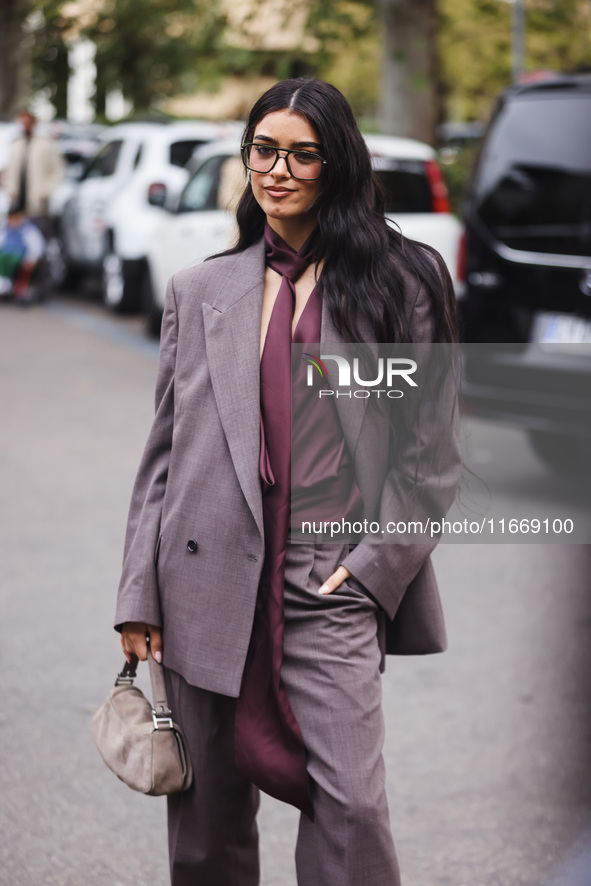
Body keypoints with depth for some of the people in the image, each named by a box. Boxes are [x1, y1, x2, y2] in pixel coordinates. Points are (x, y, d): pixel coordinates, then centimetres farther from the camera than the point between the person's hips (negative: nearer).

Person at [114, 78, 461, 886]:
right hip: (208, 586, 3)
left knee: (352, 803, -13)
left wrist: (376, 564, -6)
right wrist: (139, 593, 5)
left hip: (330, 586, -2)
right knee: (209, 816, 9)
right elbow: (163, 451, 11)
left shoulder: (398, 282, 6)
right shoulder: (198, 292, 12)